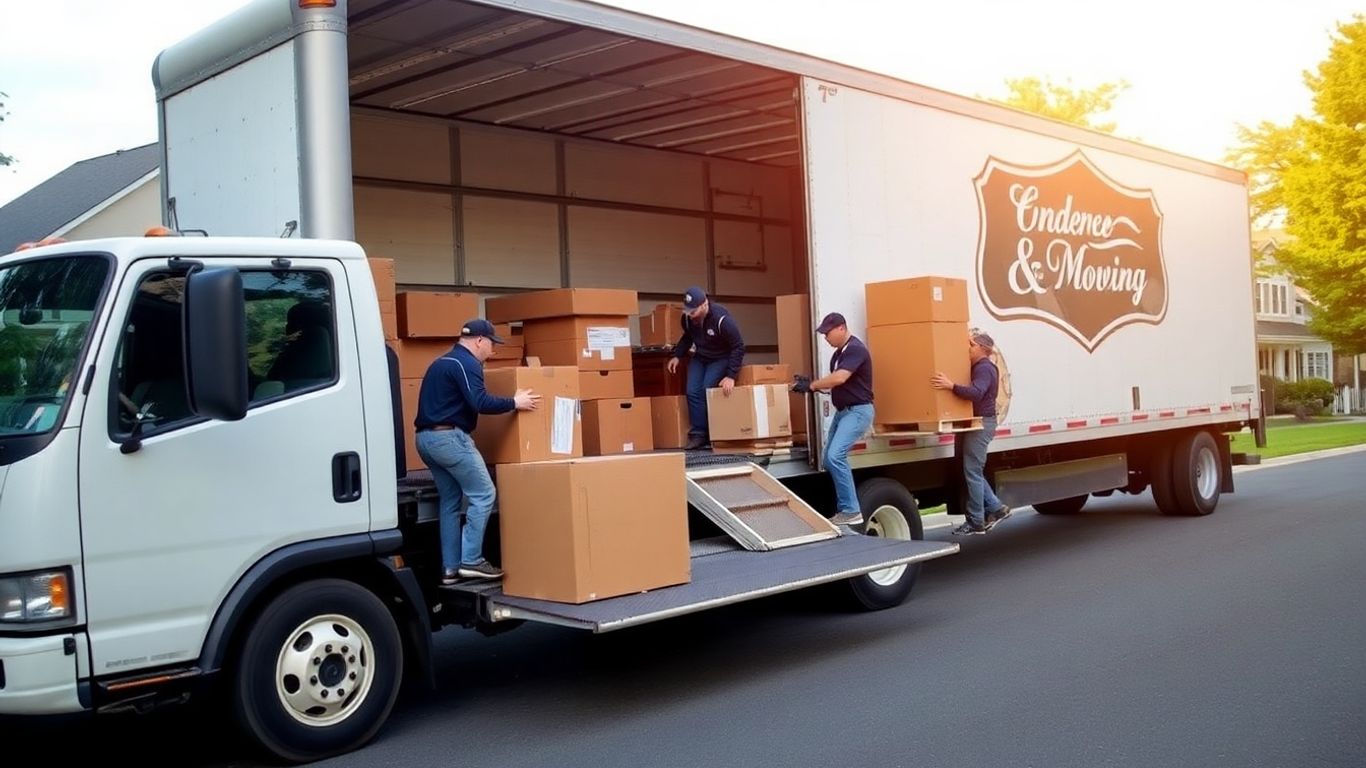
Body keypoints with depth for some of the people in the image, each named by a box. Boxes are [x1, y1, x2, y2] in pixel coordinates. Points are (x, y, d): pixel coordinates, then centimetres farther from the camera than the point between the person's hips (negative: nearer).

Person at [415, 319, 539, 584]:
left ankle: (450, 568, 11)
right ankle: (471, 560, -7)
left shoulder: (442, 362, 22)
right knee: (483, 495, -4)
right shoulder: (466, 363, -9)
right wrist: (514, 402, -10)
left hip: (426, 437, 10)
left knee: (450, 501, 13)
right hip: (449, 437, -10)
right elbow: (480, 402, -20)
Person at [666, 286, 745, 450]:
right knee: (693, 392, -11)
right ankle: (698, 434, -5)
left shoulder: (722, 319, -33)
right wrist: (677, 355, -2)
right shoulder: (687, 318, -15)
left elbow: (738, 347, -26)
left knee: (707, 390, -20)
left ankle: (712, 434, -6)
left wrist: (731, 375, -30)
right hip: (699, 358, 5)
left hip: (720, 359, -5)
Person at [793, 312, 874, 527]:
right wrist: (812, 385, 2)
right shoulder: (838, 353, 15)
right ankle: (845, 509, 13)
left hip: (858, 411, -10)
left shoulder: (856, 349, -15)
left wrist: (811, 385, -17)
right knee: (830, 459, 8)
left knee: (835, 456, -21)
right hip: (843, 411, 10)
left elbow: (839, 378, -25)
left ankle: (852, 511, -16)